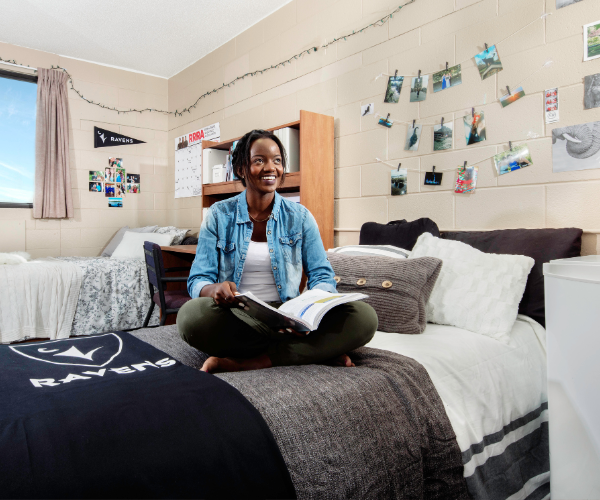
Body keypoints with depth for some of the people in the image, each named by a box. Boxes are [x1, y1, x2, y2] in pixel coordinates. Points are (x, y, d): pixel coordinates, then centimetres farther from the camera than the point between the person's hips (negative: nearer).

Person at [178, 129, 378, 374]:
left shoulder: (300, 216, 7)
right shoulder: (219, 215, 5)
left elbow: (321, 275, 4)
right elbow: (198, 280, 1)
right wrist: (216, 289, -25)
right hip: (235, 318, 0)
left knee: (363, 316, -23)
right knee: (191, 314, -34)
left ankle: (244, 362, -23)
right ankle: (315, 351, -19)